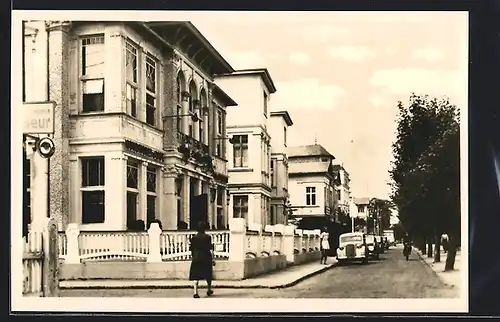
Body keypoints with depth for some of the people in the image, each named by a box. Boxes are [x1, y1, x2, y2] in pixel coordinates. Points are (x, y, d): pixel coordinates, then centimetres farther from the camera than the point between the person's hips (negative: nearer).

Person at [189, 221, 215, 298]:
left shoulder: (194, 238, 1)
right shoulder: (207, 237, -6)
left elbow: (191, 249, 7)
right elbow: (210, 249, -8)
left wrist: (193, 257, 20)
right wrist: (212, 259, -3)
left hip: (196, 257, 1)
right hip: (206, 257, -1)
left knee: (196, 276, 0)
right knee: (208, 275, 17)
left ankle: (195, 292, -14)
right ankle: (209, 290, 32)